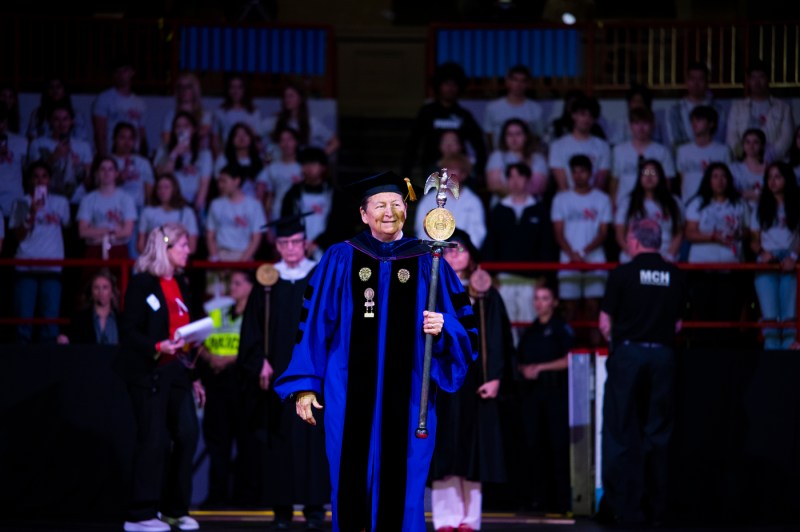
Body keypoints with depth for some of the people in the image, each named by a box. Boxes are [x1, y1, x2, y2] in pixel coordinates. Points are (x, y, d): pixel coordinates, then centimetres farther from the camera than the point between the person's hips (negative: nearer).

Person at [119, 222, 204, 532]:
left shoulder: (179, 285, 16)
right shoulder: (141, 284, -6)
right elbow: (129, 332, -12)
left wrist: (194, 378, 17)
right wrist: (158, 347, -27)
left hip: (176, 373, 7)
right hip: (149, 374, -7)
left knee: (187, 436, 1)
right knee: (155, 441, -8)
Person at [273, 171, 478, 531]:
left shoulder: (428, 264, 6)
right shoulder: (340, 261, 6)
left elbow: (464, 330, 5)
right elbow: (313, 326, 6)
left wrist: (441, 328, -17)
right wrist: (304, 386, 1)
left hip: (407, 398, 0)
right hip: (351, 397, 0)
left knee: (400, 489, 1)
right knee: (352, 487, 1)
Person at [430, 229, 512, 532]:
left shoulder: (485, 296, 8)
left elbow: (498, 339, 5)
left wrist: (495, 378, -6)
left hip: (474, 381, 0)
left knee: (472, 449, 0)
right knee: (443, 448, -2)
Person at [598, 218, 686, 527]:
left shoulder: (623, 274, -6)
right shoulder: (674, 276, 4)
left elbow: (605, 322, -3)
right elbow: (678, 324, 9)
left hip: (628, 353, -3)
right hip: (663, 356, 3)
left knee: (622, 433, 3)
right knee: (658, 434, 8)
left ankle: (627, 508, 0)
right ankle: (656, 507, 8)